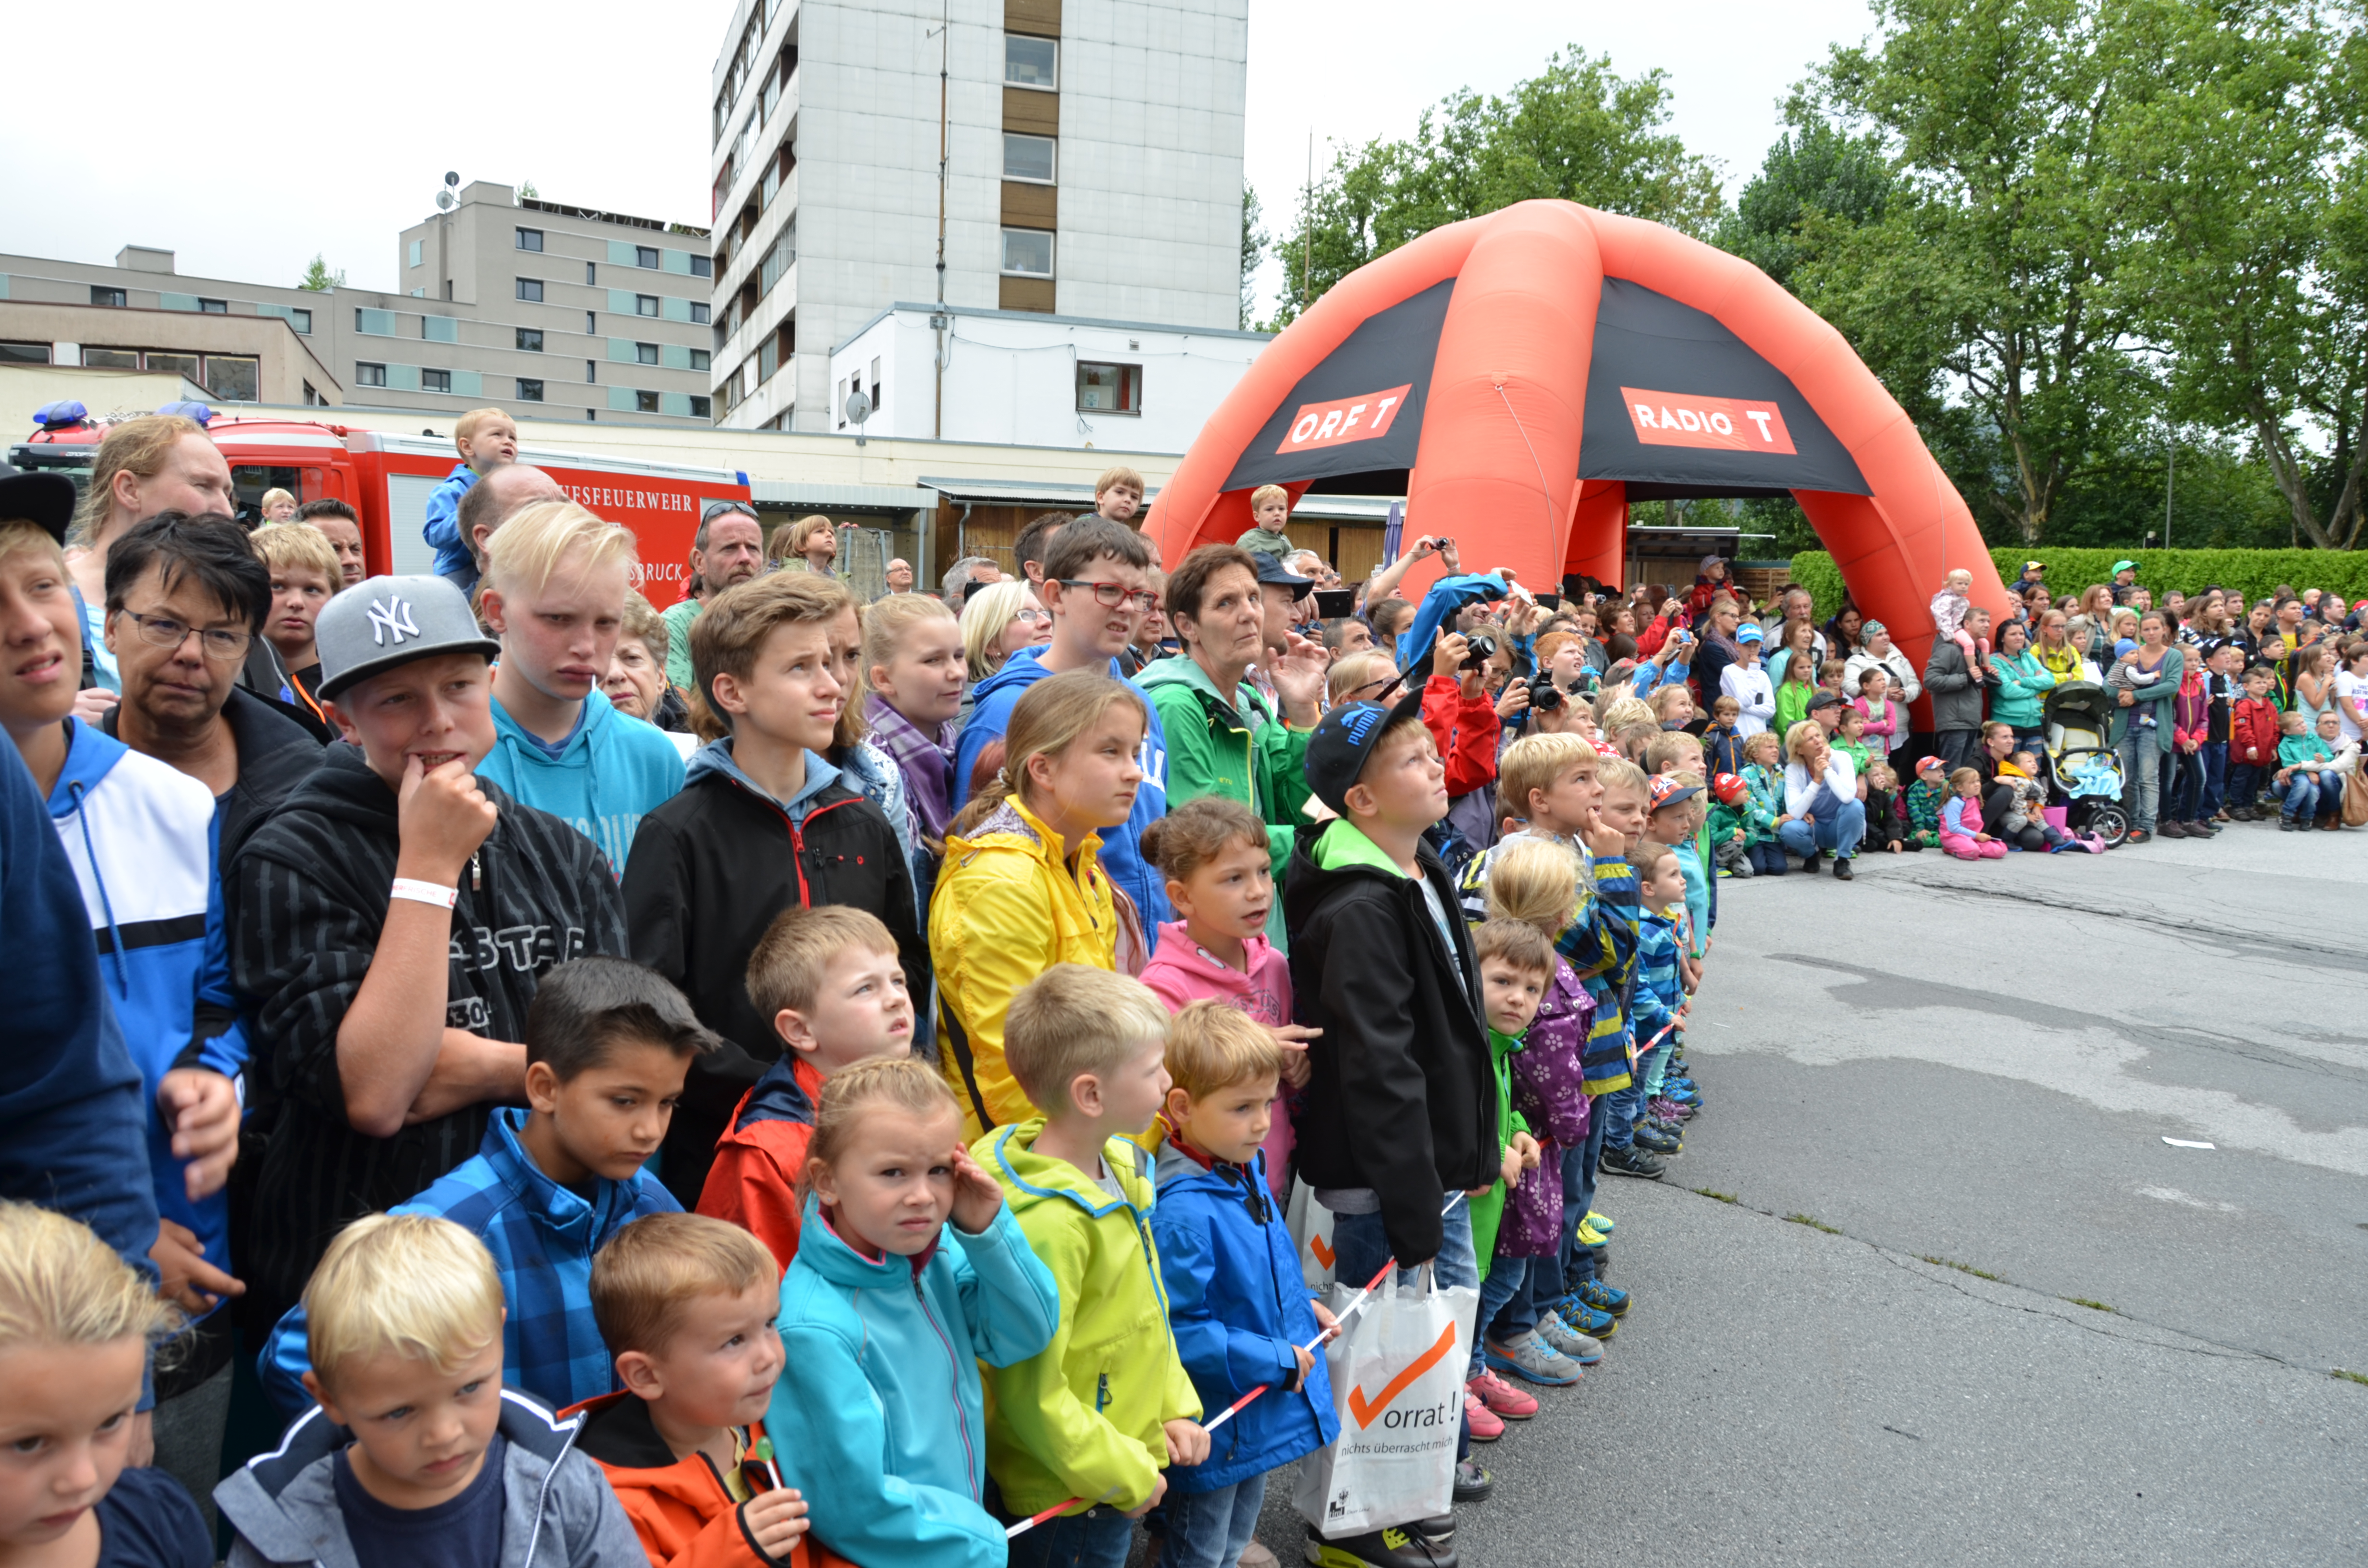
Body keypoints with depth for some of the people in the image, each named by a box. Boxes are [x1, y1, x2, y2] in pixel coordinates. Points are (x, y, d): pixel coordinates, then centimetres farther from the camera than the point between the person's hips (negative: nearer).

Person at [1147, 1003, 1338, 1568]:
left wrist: (1302, 1307, 4)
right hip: (1217, 1425, -8)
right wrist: (1277, 1360, -23)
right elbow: (1179, 1331, -31)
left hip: (1265, 1410, 8)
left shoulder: (1247, 1169, -1)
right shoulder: (1182, 1212, -31)